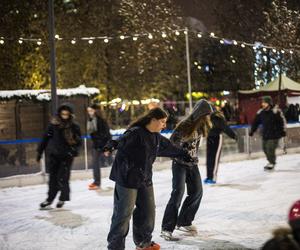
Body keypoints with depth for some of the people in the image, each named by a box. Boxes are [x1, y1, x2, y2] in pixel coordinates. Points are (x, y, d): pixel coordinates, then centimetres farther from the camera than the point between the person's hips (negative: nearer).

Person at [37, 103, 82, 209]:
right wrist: (40, 151, 7)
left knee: (62, 177, -5)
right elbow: (46, 138, 5)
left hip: (67, 156, -2)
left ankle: (63, 198, 15)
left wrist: (73, 150, -14)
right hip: (54, 155, 2)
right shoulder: (54, 124, -2)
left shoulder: (74, 127, -4)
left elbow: (78, 141, 3)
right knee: (53, 177, 9)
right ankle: (50, 198, 22)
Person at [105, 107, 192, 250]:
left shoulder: (156, 137, 10)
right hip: (127, 178, -9)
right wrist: (112, 145, -56)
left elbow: (169, 148, 27)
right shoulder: (135, 133, -17)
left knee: (148, 211, 16)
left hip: (145, 179, 9)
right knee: (123, 214, -3)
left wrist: (184, 155, 40)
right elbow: (122, 142, -33)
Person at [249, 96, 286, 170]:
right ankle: (270, 161, 29)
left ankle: (272, 163, 4)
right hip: (265, 134, 6)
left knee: (270, 149, -11)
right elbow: (256, 122, 13)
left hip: (274, 134, -6)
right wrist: (252, 131, 12)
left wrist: (282, 131, -10)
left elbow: (282, 121, -9)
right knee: (265, 148, 10)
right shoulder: (260, 112, 4)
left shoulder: (275, 111, -12)